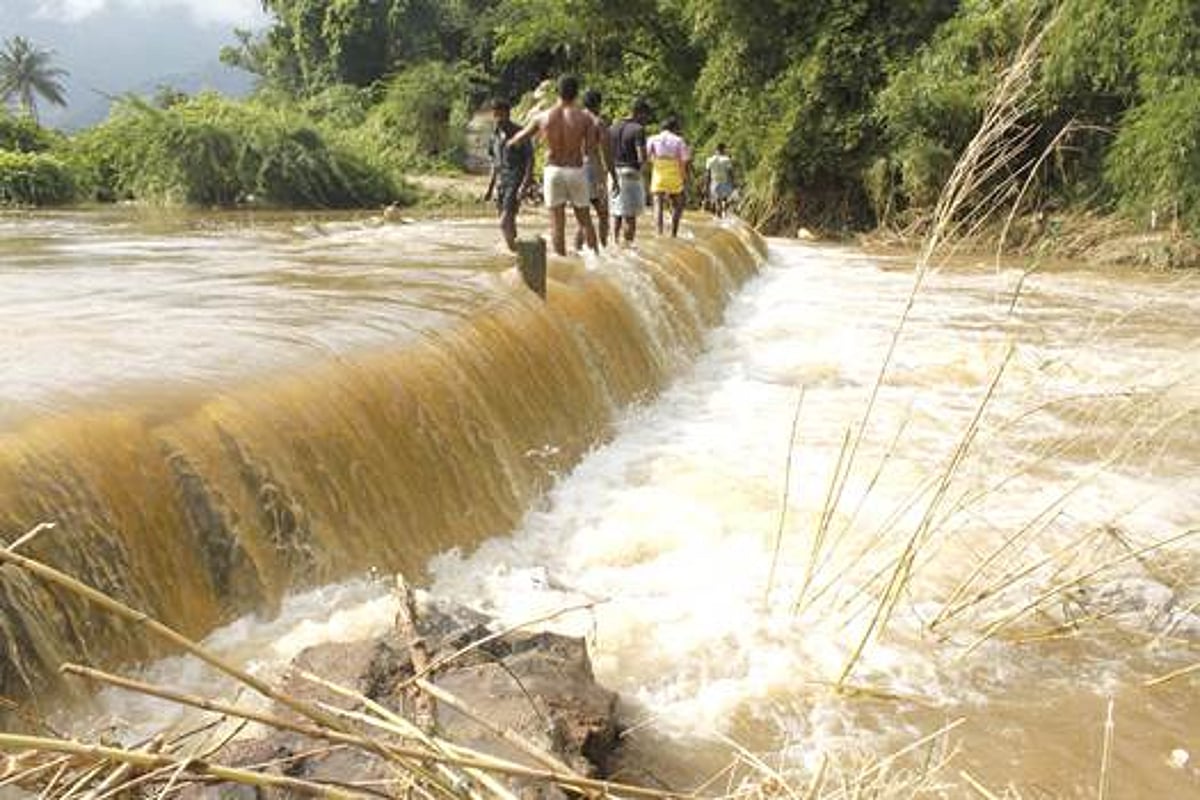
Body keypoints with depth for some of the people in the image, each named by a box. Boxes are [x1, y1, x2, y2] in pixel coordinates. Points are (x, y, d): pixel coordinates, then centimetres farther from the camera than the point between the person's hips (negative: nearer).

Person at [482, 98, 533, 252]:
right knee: (509, 224, 10)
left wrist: (524, 186, -22)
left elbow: (530, 161, -12)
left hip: (515, 184, -7)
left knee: (505, 223, -18)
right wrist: (490, 187, 18)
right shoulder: (495, 135, 11)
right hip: (500, 184, 7)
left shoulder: (520, 134, -10)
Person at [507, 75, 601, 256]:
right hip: (576, 171, -1)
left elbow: (522, 136, 16)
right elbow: (591, 152, -8)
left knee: (557, 223, 4)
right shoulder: (585, 117, -6)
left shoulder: (543, 117, -1)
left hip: (553, 171, 1)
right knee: (585, 221, 11)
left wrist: (511, 142, 38)